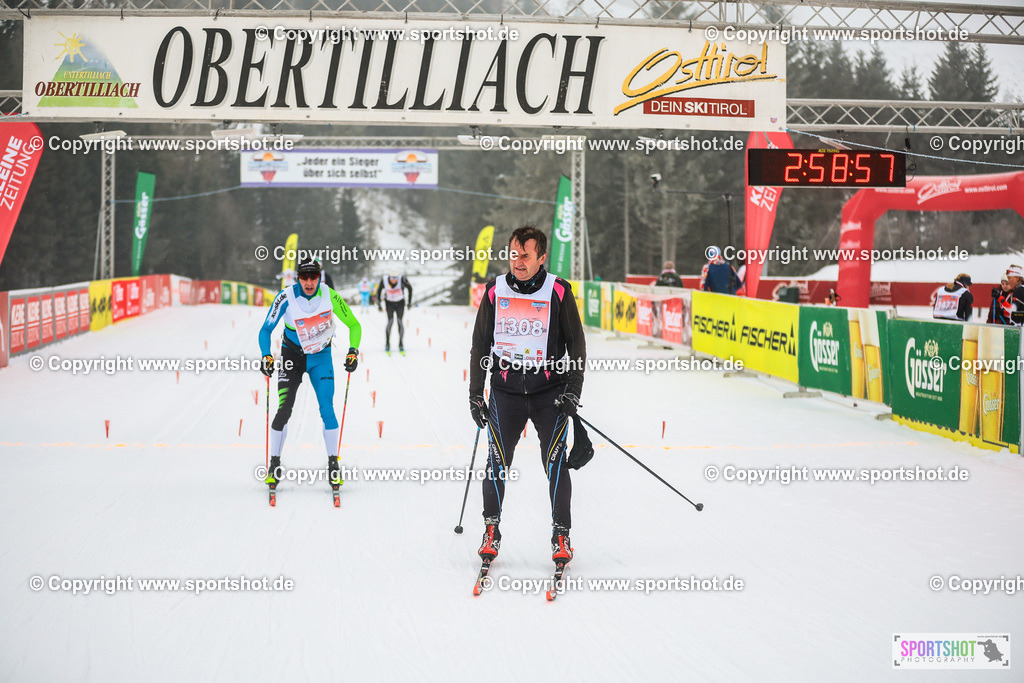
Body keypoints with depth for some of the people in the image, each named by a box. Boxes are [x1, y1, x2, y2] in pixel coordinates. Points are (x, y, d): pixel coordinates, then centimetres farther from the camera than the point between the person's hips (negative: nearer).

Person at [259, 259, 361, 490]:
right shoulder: (286, 297, -19)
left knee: (327, 410, -10)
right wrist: (266, 356, -27)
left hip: (321, 358, 0)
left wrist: (353, 351, -20)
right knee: (284, 410, -9)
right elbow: (266, 330, -12)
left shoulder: (329, 296, -17)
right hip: (292, 355, 0)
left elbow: (354, 325, -6)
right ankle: (275, 464, 5)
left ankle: (333, 465, 1)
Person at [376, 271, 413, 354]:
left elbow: (409, 288, -7)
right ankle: (387, 345, -8)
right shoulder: (384, 281, -21)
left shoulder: (402, 279, -24)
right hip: (389, 303, 0)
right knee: (390, 321, -15)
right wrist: (378, 304, -1)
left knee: (400, 321, -13)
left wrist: (409, 302, -3)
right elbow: (379, 291, -2)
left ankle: (401, 345, -8)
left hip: (400, 303, 0)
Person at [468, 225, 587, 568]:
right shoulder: (495, 291, 3)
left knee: (555, 462, -6)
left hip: (550, 390, -1)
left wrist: (573, 391, -4)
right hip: (505, 389, 1)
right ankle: (491, 530, 14)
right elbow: (480, 346, 10)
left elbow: (577, 344, 4)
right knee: (497, 462, -2)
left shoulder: (558, 292, -3)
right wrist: (475, 395, 8)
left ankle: (561, 535, 6)